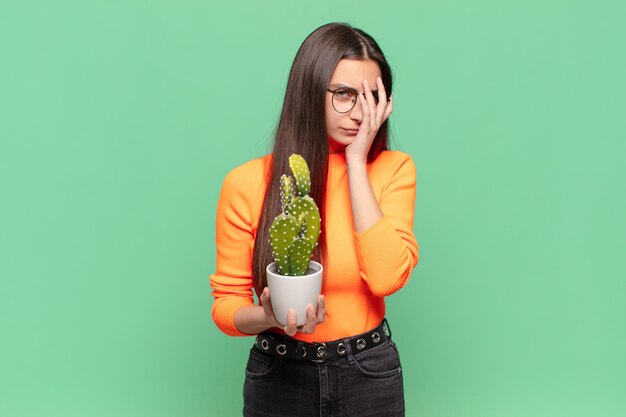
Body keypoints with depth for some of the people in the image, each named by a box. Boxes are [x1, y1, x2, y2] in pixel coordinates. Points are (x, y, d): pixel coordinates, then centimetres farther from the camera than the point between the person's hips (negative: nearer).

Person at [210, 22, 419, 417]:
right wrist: (269, 317, -25)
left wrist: (357, 161, -20)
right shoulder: (247, 183, -11)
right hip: (278, 374, 0)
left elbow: (386, 277, -22)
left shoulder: (394, 169, -8)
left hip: (370, 374, 1)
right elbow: (226, 305, -4)